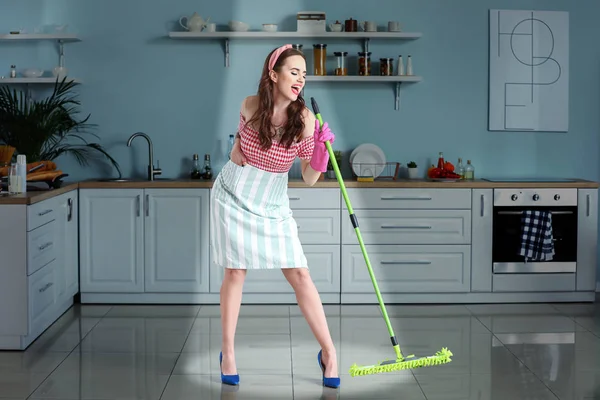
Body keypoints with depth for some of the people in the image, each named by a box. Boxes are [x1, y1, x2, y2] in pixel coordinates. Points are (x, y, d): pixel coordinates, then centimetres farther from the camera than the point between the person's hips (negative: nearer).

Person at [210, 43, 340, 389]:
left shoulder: (305, 119, -14)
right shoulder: (250, 105, -9)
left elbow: (309, 179, -15)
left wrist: (321, 151, -29)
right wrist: (236, 149, 4)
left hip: (273, 205, 0)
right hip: (233, 197, 1)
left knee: (300, 274, -6)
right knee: (235, 272, 1)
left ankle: (328, 352, 3)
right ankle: (228, 351, 14)